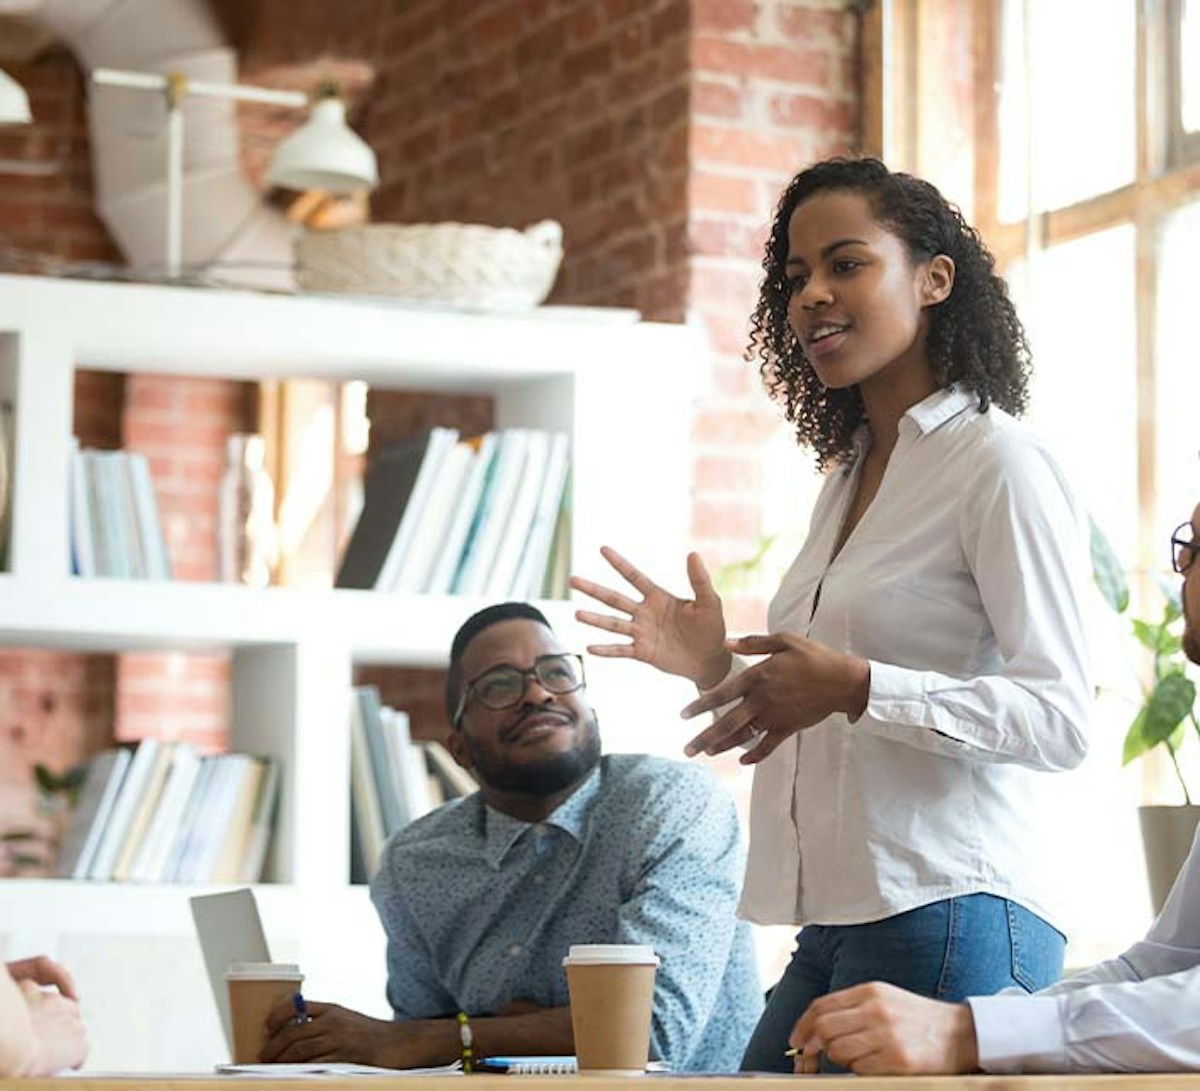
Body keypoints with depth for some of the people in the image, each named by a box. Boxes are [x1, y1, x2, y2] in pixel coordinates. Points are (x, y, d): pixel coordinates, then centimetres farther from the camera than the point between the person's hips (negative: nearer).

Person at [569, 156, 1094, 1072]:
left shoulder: (999, 463, -6)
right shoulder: (849, 475, 19)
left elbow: (1061, 720, -15)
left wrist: (855, 686, -23)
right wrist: (722, 668, 10)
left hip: (949, 922, -8)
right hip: (835, 927, 8)